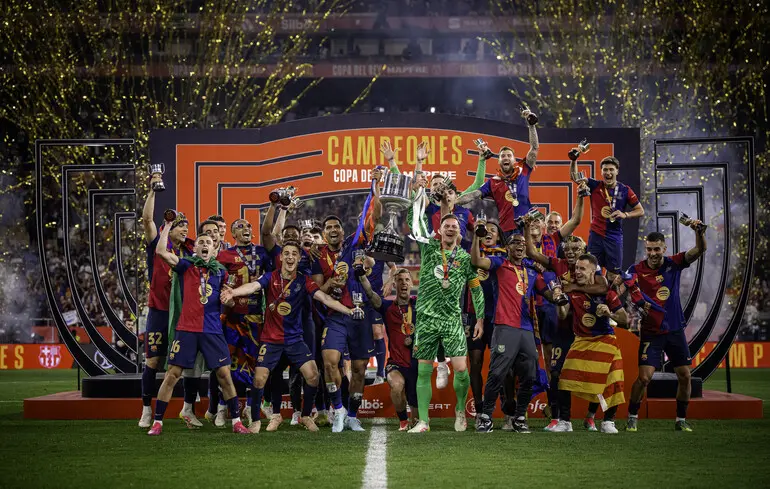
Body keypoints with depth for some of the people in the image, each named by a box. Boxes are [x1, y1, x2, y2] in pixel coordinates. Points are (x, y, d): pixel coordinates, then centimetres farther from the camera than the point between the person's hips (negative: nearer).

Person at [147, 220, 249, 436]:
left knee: (224, 375, 0)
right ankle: (157, 422, 8)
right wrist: (168, 225, -3)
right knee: (172, 375, -1)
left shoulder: (221, 271, 11)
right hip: (186, 329, -2)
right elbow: (161, 251, -10)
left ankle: (236, 422, 10)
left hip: (212, 330, 2)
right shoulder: (186, 266, 3)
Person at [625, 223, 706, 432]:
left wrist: (700, 232, -29)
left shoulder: (673, 264, -2)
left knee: (684, 376, 5)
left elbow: (699, 251, -10)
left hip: (675, 329, 3)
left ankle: (681, 420, 19)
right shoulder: (637, 270, -8)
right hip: (651, 333, -3)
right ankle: (632, 418, 4)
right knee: (644, 377, -12)